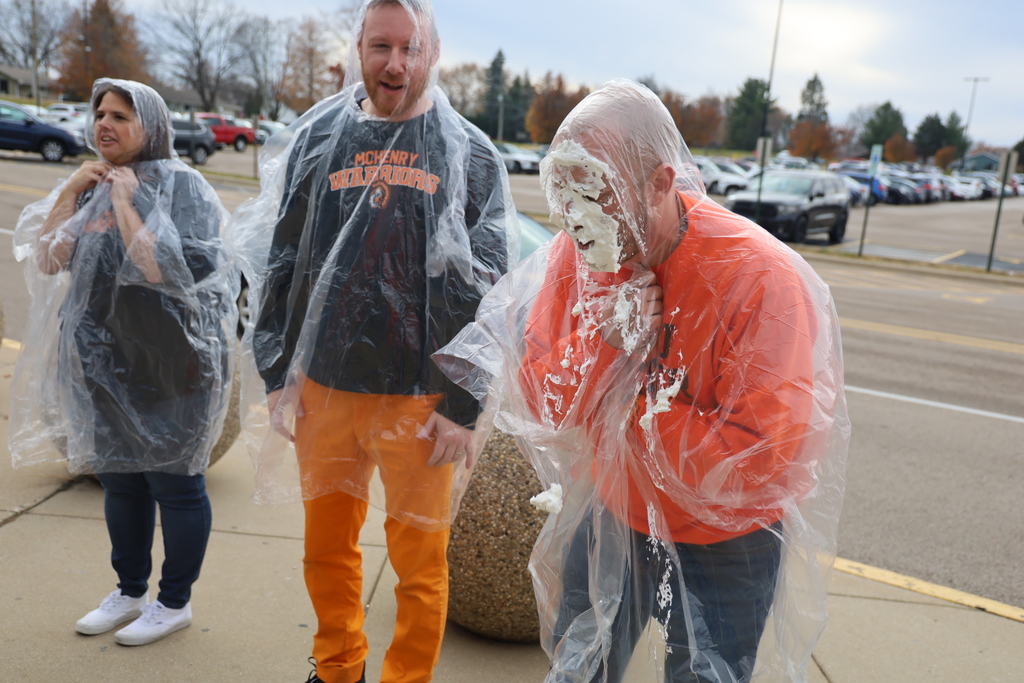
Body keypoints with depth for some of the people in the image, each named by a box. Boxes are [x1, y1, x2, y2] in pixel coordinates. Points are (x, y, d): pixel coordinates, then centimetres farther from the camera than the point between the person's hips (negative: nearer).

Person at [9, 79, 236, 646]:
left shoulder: (181, 186, -12)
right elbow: (47, 260, 5)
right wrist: (70, 193, -4)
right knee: (119, 480, 17)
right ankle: (129, 592, 34)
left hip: (167, 364, -7)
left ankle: (175, 602, 22)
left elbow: (165, 270, -23)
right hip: (103, 360, 7)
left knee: (174, 481, 5)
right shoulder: (93, 185, 9)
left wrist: (124, 203, -21)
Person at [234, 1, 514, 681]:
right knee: (327, 547, 17)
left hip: (420, 399, -3)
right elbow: (279, 263, 10)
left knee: (420, 561, 8)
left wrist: (464, 406, -8)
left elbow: (490, 289, -3)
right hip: (323, 388, 3)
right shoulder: (316, 139, 6)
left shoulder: (471, 155, -1)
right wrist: (278, 376, 5)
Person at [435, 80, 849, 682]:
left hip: (720, 549, -4)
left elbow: (763, 466, -30)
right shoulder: (576, 254, -12)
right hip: (608, 517, 5)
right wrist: (602, 342, -28)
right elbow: (536, 405, -10)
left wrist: (634, 399, -24)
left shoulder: (762, 278, -28)